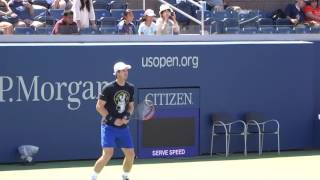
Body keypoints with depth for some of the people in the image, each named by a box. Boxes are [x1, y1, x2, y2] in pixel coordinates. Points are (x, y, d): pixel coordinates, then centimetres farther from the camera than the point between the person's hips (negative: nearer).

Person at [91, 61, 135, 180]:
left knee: (130, 154, 3)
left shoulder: (130, 88, 5)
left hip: (123, 128, 6)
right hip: (109, 127, -6)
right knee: (108, 154, -17)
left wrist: (128, 116, -4)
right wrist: (113, 119, -16)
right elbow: (99, 106, -9)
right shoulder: (109, 88, -12)